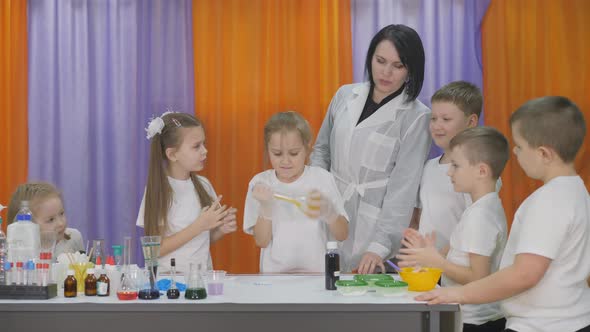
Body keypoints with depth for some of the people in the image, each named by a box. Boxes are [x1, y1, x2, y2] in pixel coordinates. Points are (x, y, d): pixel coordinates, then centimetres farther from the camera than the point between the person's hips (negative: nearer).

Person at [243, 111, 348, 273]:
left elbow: (342, 235, -2)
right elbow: (261, 241, 0)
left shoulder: (322, 178, 1)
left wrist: (328, 212, -21)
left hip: (318, 272, 0)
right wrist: (265, 208, -15)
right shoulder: (260, 183, 2)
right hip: (275, 274, 0)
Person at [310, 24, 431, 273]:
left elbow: (403, 188, -13)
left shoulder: (416, 117, -9)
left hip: (375, 228, -4)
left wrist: (380, 246, -21)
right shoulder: (345, 96, 6)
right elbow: (322, 149, 18)